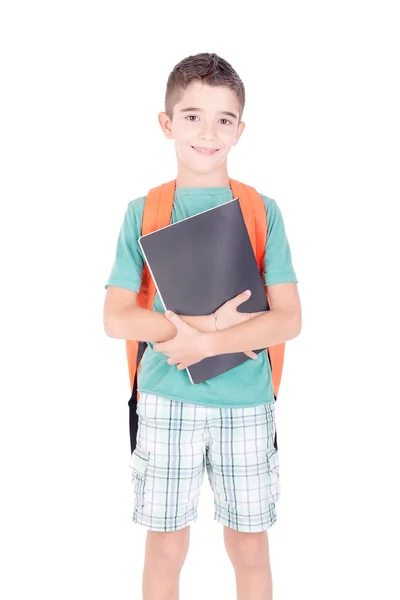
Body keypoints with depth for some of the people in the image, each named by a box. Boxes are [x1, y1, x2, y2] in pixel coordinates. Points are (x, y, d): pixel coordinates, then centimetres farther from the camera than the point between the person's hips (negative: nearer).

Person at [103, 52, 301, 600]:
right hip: (166, 400, 0)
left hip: (246, 403, 1)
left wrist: (206, 343, -18)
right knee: (166, 544, 12)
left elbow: (289, 319, -7)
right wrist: (208, 322, -16)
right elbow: (116, 319, -6)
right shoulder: (142, 212, 0)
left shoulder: (262, 212, 0)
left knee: (250, 547, 13)